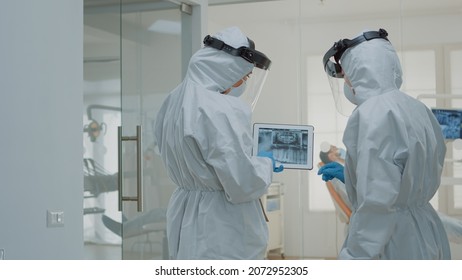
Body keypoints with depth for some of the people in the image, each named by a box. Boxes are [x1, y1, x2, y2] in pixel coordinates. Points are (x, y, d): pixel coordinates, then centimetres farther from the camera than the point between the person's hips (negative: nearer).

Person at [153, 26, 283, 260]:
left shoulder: (174, 102, 7)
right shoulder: (219, 110, -22)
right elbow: (241, 181, -23)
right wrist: (266, 164, -4)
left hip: (185, 220, 9)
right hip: (220, 228, -9)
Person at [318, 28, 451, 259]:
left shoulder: (372, 114, -19)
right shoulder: (417, 110, 8)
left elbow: (377, 201, -25)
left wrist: (355, 257, -20)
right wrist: (348, 175, 23)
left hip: (392, 243, -9)